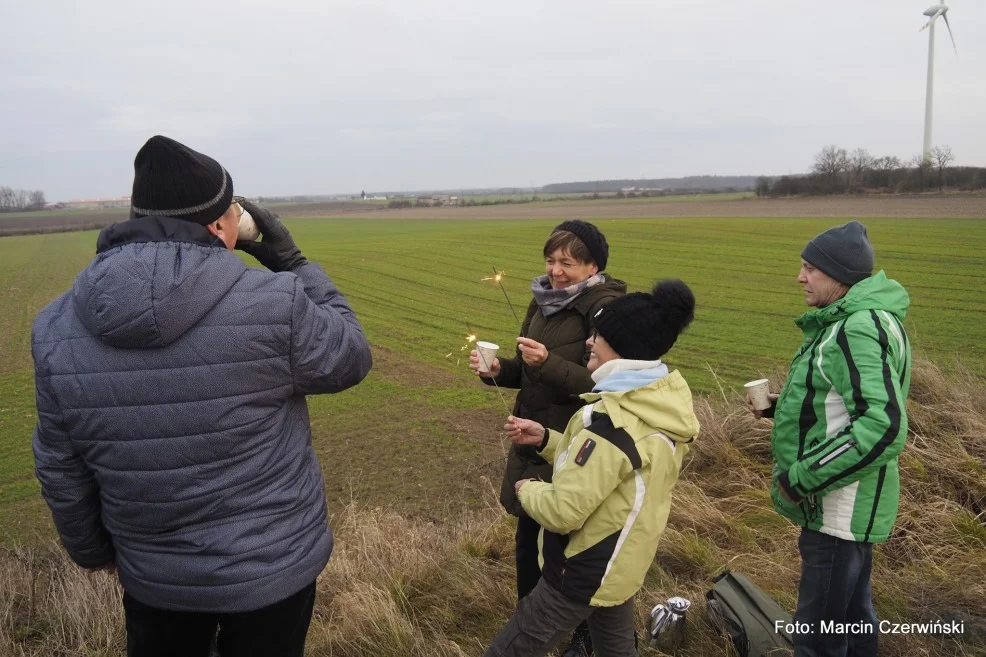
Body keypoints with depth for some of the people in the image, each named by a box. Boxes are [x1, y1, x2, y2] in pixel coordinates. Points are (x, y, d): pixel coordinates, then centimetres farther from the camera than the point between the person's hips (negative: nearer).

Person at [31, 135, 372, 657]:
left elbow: (61, 472, -1)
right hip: (273, 565, -3)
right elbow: (350, 358, -6)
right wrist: (293, 263, -1)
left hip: (153, 574, 3)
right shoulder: (273, 305, -26)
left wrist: (91, 550, 16)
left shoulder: (59, 327, -11)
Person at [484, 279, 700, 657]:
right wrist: (545, 439, 2)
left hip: (585, 573, -9)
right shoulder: (662, 403, -2)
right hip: (622, 563, 9)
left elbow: (563, 512, -29)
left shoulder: (614, 421, -31)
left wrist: (527, 489, -9)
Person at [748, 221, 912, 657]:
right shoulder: (850, 321, 10)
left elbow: (883, 427, -31)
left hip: (839, 508, -10)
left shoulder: (859, 330, -23)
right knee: (852, 614, 25)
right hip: (847, 506, 10)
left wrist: (800, 479, -25)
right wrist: (779, 407, 4)